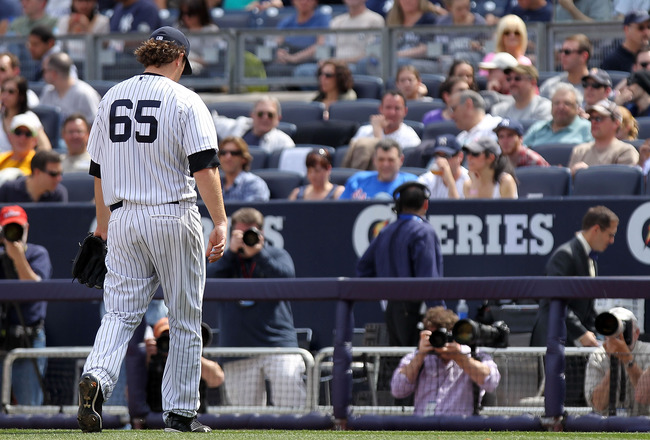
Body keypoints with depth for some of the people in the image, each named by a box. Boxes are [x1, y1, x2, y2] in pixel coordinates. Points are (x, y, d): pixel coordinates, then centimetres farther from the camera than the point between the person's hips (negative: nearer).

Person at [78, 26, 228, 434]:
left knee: (120, 311, 2)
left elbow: (98, 169, 15)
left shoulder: (112, 98, 10)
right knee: (185, 319, 7)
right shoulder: (186, 101, -6)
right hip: (174, 216, -4)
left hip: (123, 217, 4)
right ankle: (180, 413, 9)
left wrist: (103, 224, 26)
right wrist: (221, 222, -15)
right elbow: (204, 167, -15)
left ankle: (97, 377, -26)